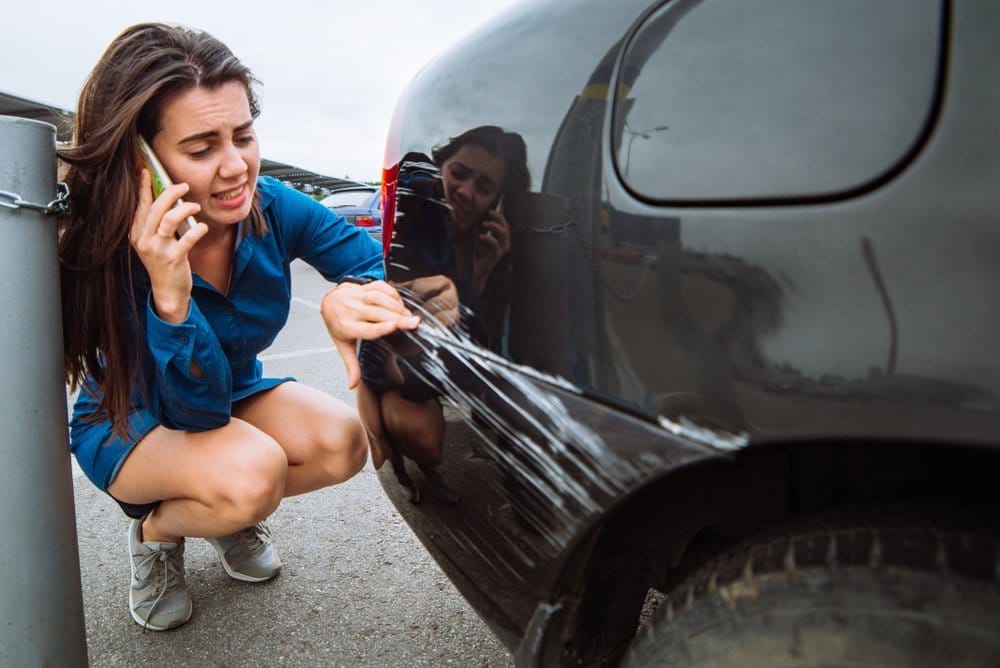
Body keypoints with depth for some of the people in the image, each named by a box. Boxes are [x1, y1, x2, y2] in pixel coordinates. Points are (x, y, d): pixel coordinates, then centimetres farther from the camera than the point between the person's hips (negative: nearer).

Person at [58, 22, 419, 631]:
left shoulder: (275, 209, -22)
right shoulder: (112, 255, -30)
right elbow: (197, 412, -31)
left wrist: (349, 294, -43)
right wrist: (169, 298, -48)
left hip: (236, 397, 4)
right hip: (127, 427, -4)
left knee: (342, 443, -23)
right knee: (250, 472, -34)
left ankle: (233, 516, 8)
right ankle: (156, 531, 2)